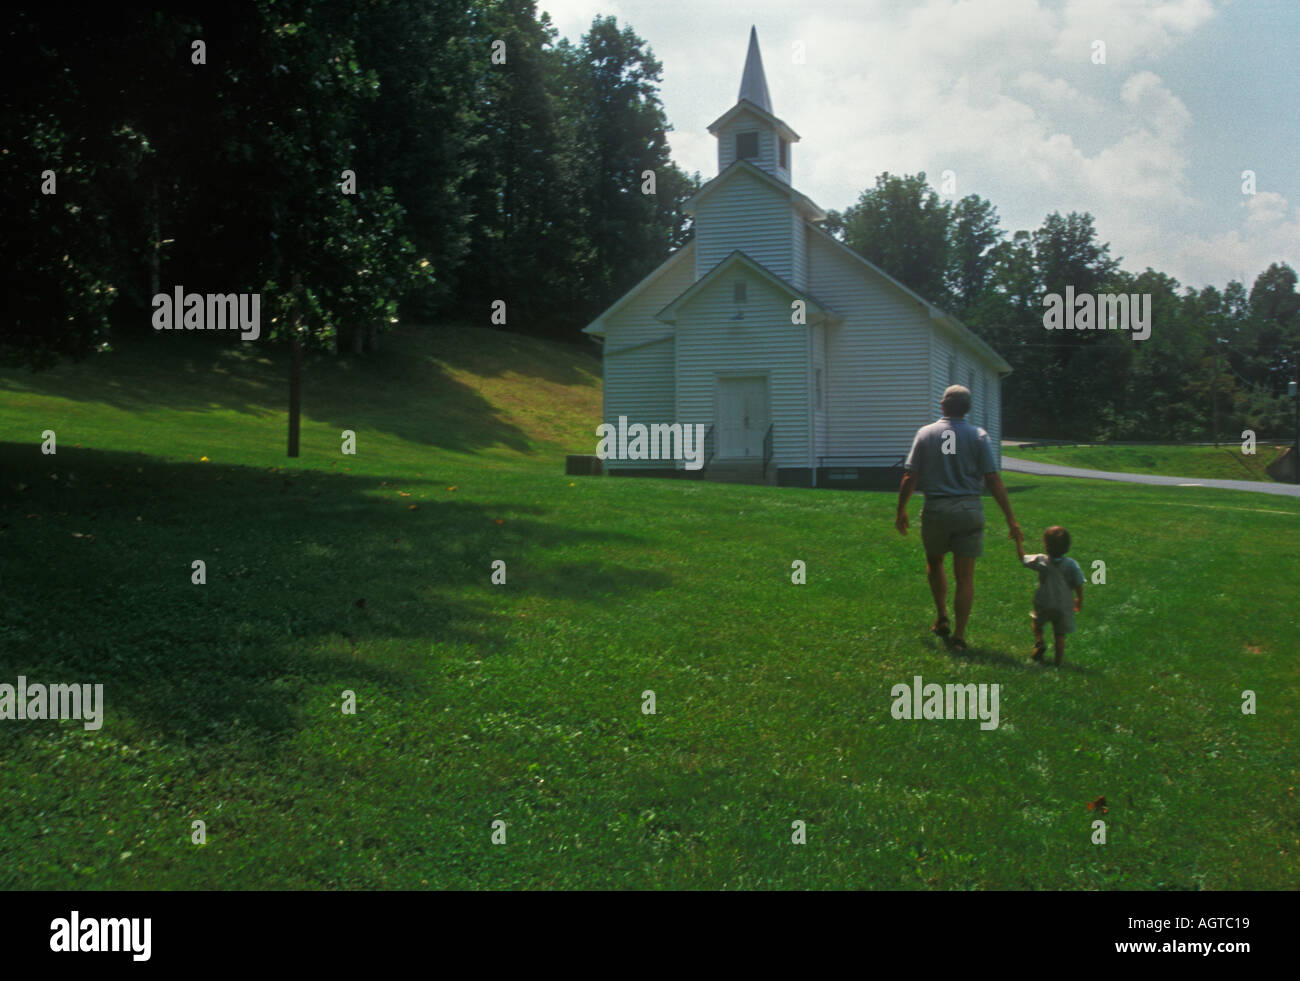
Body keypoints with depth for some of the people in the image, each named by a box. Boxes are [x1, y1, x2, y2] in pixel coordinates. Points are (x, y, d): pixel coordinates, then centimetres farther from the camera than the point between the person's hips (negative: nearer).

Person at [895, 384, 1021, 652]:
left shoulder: (926, 434, 0)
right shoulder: (979, 436, -2)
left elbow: (910, 477, -2)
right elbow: (994, 481, -6)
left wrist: (901, 511, 10)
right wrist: (1011, 519, -1)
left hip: (935, 510, 1)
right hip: (969, 510, 0)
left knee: (934, 563, 24)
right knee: (965, 575, 4)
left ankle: (942, 618, 19)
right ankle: (959, 635, 5)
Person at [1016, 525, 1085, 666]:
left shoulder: (1041, 562, -14)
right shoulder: (1072, 565, -13)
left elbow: (1023, 558, 0)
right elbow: (1078, 585, -7)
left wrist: (1018, 541, 10)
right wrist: (1079, 601, 9)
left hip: (1043, 605, -1)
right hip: (1063, 607, 1)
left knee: (1036, 621, 27)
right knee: (1060, 636, 12)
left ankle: (1039, 642, 6)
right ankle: (1059, 661, 14)